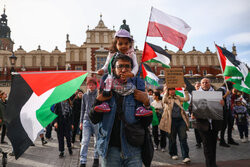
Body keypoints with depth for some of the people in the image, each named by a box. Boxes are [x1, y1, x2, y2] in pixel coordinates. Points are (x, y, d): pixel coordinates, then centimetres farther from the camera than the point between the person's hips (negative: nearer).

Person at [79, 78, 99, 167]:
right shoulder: (85, 95, 9)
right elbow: (83, 109, 14)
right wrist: (81, 121, 11)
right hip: (86, 120, 2)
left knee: (97, 141, 10)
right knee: (85, 141, -3)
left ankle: (96, 159, 28)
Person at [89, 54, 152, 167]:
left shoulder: (137, 89, 0)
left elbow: (146, 123, -1)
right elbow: (94, 120, 0)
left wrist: (146, 103, -15)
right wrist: (98, 100, -13)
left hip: (133, 149, 0)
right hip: (111, 148, 0)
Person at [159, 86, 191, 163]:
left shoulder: (178, 98, 17)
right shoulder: (167, 98, 6)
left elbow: (187, 99, 7)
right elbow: (164, 100, -18)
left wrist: (185, 90, 1)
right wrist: (166, 91, -15)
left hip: (181, 119, 2)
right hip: (172, 120, -2)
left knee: (183, 138, -4)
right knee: (172, 138, 10)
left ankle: (185, 156, -3)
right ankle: (173, 154, 28)